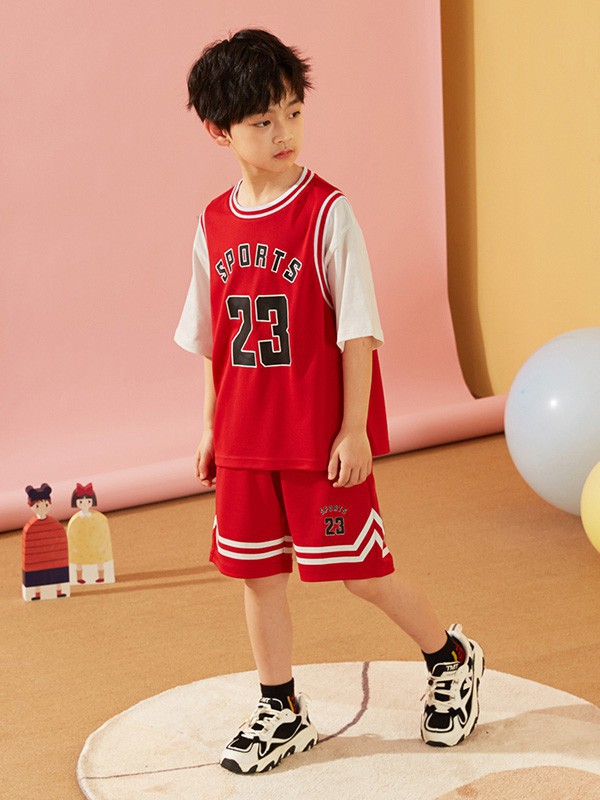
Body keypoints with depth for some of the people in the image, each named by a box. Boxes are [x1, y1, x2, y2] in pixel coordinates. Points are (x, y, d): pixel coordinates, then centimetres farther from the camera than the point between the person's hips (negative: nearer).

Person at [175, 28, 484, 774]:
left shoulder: (326, 212, -11)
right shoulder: (215, 224, 4)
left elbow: (357, 329, -11)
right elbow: (213, 340, 12)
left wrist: (354, 428, -14)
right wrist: (211, 428, 12)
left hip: (321, 436, -5)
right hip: (244, 439, 5)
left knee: (359, 567, 3)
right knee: (259, 572, 11)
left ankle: (452, 660, 27)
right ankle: (280, 711, 26)